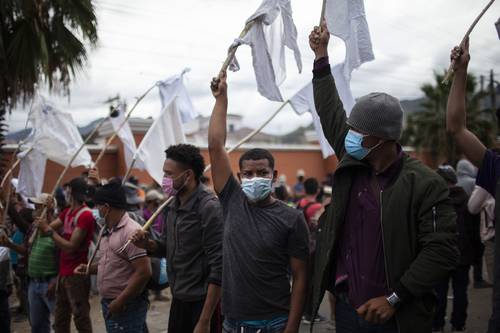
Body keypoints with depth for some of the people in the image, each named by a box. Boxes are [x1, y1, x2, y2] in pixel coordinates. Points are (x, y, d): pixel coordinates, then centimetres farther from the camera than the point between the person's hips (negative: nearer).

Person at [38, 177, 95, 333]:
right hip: (63, 273, 9)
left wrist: (48, 230, -17)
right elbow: (48, 229, 6)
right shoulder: (67, 211, 12)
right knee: (60, 318, 16)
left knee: (81, 317, -2)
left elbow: (71, 247, -19)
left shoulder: (85, 215, -17)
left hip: (77, 274, -9)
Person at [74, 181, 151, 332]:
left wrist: (119, 302, -20)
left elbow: (143, 272, -24)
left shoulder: (131, 231, -19)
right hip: (109, 303, 9)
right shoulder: (108, 231, 11)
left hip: (127, 307, -9)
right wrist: (90, 268, 7)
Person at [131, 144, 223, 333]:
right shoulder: (173, 205, 5)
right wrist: (147, 244, -6)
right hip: (178, 300, 7)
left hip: (202, 303, -7)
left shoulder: (210, 208, -18)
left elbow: (218, 268, -20)